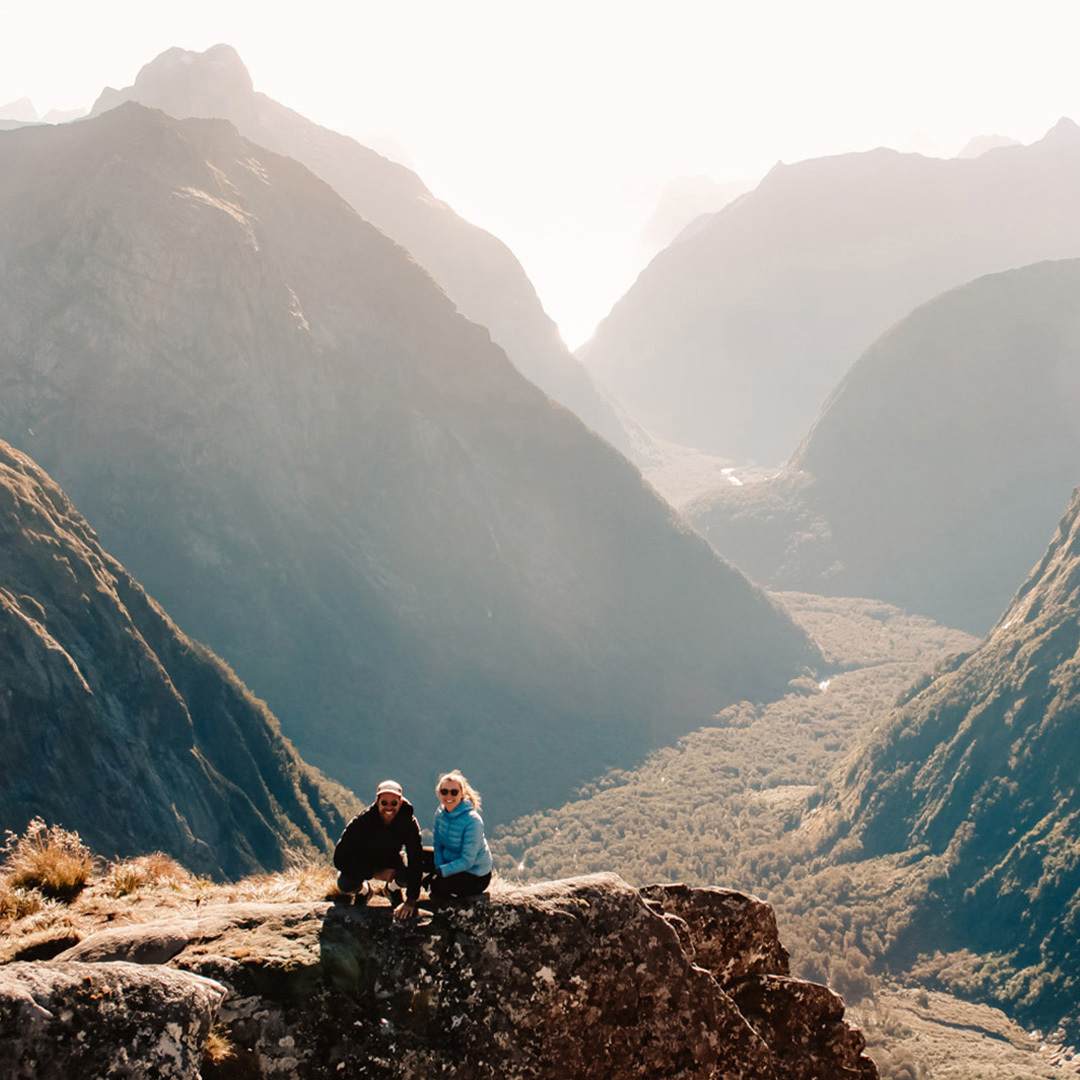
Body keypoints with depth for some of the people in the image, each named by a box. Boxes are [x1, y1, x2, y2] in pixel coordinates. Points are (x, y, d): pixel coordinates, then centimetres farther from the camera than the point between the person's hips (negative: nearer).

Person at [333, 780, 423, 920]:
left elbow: (416, 859, -27)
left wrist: (411, 900, -32)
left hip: (391, 860, 1)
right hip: (362, 863, -1)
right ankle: (363, 890, 8)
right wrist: (375, 874, -32)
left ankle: (394, 889, 8)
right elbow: (340, 859, -28)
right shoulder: (360, 823, -29)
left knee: (413, 874, -32)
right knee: (345, 884, -33)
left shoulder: (409, 822, -26)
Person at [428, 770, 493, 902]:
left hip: (476, 876, -8)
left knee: (436, 884, -30)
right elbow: (438, 846, 3)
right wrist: (439, 870, -13)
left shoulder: (472, 820, -27)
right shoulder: (440, 813, -6)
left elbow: (467, 861, -26)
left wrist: (441, 872, -26)